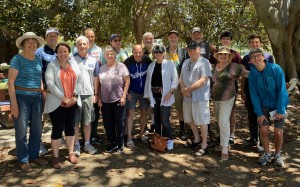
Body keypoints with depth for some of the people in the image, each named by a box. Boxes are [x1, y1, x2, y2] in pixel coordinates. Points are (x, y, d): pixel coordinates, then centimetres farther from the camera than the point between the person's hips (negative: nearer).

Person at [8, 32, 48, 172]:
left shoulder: (38, 59, 11)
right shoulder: (17, 59, -6)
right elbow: (10, 82, -10)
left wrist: (43, 96, 11)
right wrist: (13, 103, -15)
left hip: (37, 97, 6)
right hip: (21, 96, -5)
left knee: (37, 129, 10)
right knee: (21, 129, 2)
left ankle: (34, 156, 26)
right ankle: (23, 160, 15)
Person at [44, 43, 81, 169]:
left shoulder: (74, 64, 8)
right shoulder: (52, 65, -6)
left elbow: (79, 80, 7)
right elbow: (50, 83, -16)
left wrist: (75, 95, -5)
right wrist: (64, 98, -16)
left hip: (72, 102, 4)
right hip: (57, 103, -4)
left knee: (70, 128, 11)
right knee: (57, 129, 2)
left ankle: (71, 153, 24)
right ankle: (55, 157, 13)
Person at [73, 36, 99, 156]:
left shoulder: (93, 60, 8)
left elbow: (95, 78, 11)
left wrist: (96, 94, 7)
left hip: (89, 94, 3)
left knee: (87, 121, 11)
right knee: (75, 122, 5)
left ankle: (87, 144, 23)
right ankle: (76, 145, 17)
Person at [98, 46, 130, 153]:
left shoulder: (121, 66, -2)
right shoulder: (102, 68, 9)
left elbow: (127, 82, -5)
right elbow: (99, 84, 11)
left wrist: (124, 96, -10)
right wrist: (99, 98, 6)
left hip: (118, 100, -4)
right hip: (105, 101, 4)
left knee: (119, 122, 6)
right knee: (107, 123, 10)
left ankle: (120, 144, 23)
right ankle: (112, 143, 27)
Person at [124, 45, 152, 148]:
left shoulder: (147, 61, -12)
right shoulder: (127, 62, -15)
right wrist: (127, 92, -10)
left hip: (144, 91, 2)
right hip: (132, 91, -2)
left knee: (144, 112, 8)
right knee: (130, 113, -5)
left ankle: (141, 134, 25)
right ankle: (129, 137, 1)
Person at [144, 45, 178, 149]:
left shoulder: (169, 64, -2)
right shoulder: (151, 66, 12)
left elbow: (175, 79, -5)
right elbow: (148, 80, 14)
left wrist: (170, 92, -14)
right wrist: (147, 94, 10)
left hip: (165, 96, -5)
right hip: (154, 96, 5)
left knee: (164, 120, -8)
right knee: (156, 119, 11)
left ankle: (169, 140, 8)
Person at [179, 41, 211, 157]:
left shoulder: (204, 62, -11)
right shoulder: (186, 62, 13)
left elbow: (203, 80, -20)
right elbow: (181, 78, 13)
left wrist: (188, 89, -16)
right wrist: (183, 89, -7)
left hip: (200, 97, -7)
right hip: (187, 97, 8)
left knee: (202, 121, 0)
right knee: (190, 120, 17)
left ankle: (204, 146, 12)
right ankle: (196, 139, 37)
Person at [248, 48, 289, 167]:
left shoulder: (276, 69, -18)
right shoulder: (252, 74, -8)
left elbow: (281, 90, -17)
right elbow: (254, 95, -6)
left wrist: (280, 110, -18)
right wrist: (259, 113, -11)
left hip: (279, 104, -2)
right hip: (264, 105, 2)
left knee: (278, 132, -6)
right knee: (263, 130, -5)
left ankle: (277, 155, 20)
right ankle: (267, 154, 18)